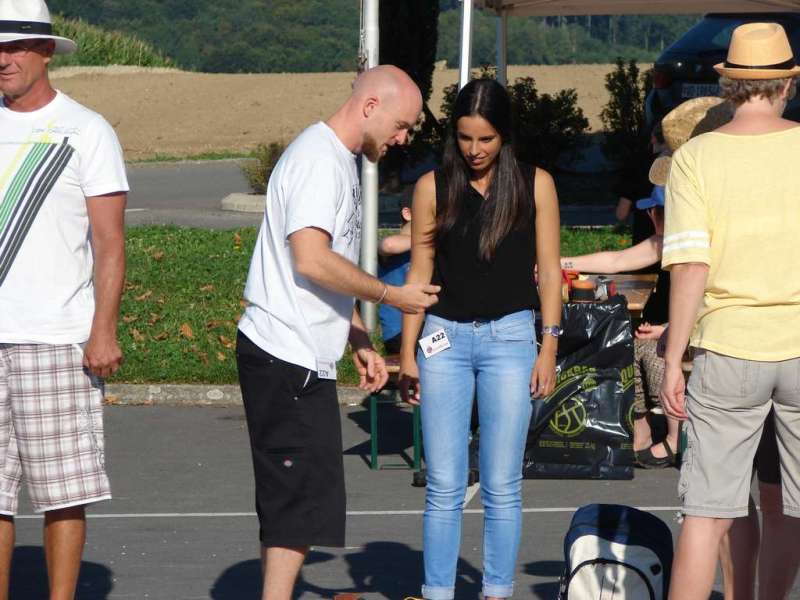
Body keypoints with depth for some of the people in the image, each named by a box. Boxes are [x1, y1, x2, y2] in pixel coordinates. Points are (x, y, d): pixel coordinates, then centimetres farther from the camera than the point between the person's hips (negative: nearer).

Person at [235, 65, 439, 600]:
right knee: (300, 497, -10)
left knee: (295, 498, 12)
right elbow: (311, 259, -24)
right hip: (286, 357, -10)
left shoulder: (339, 162, 19)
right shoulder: (319, 158, -14)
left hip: (305, 359, 10)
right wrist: (390, 295, -14)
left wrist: (360, 342, 21)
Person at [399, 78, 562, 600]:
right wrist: (407, 355, 4)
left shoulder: (535, 185, 4)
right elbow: (420, 272, 7)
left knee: (502, 487, 1)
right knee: (444, 486, 0)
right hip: (445, 338, 1)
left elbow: (549, 270, 5)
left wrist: (549, 348, -1)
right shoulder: (434, 187, 5)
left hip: (509, 338, -1)